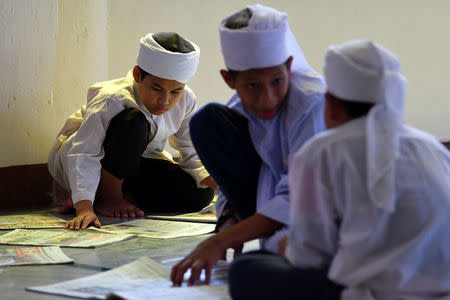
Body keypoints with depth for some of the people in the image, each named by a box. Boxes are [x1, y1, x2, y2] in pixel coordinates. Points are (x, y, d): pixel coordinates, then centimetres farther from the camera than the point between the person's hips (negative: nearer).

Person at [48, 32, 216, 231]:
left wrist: (213, 181, -19)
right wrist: (84, 207, -52)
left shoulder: (185, 101, -13)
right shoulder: (111, 100, -32)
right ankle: (107, 196, -16)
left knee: (200, 195, -14)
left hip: (131, 166, 6)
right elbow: (84, 156, -39)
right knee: (134, 123, -36)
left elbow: (191, 156, -1)